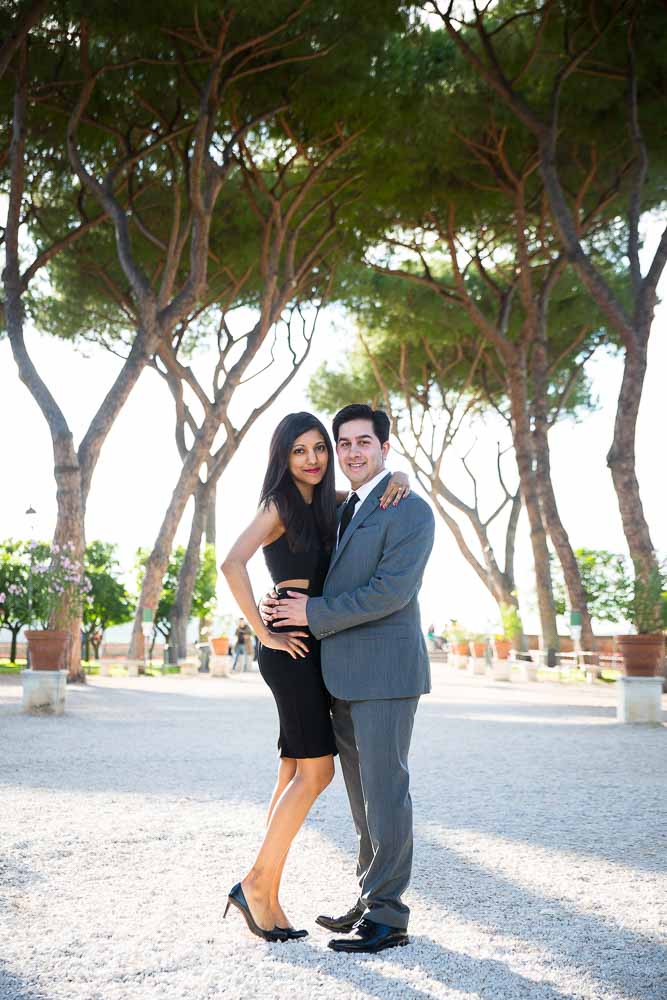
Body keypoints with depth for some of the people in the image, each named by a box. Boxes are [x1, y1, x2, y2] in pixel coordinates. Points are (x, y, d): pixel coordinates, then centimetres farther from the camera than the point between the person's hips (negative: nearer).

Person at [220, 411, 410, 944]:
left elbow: (381, 473, 24)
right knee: (316, 770, -9)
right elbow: (233, 564, -24)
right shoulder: (279, 506, -10)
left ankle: (268, 897, 12)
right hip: (291, 648, -8)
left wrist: (399, 479, 0)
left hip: (314, 646, 8)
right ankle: (257, 883, -1)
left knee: (296, 772, 7)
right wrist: (264, 633, -19)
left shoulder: (327, 503, 13)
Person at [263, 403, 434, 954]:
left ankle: (388, 918, 3)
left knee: (384, 791, -4)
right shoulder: (342, 512, 18)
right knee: (363, 792, 14)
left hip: (384, 671, -9)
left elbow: (391, 591, -19)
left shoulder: (410, 511, -9)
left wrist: (314, 613, -13)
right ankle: (371, 902, 24)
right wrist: (283, 607, 9)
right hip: (343, 676, 9)